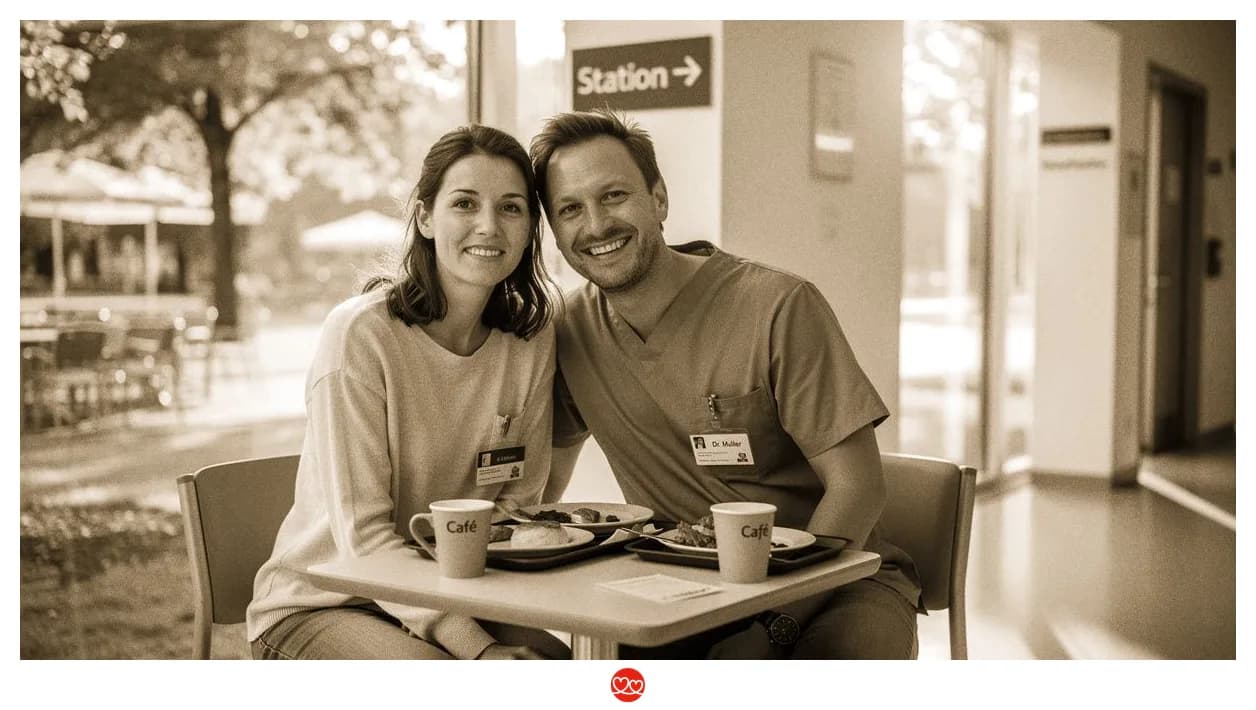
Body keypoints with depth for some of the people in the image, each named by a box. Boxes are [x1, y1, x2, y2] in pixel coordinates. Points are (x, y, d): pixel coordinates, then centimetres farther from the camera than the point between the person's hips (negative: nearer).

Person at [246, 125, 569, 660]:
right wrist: (477, 648, -28)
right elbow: (363, 535, -20)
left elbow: (518, 504, 2)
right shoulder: (360, 333, -18)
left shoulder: (532, 340, -3)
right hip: (319, 607, -4)